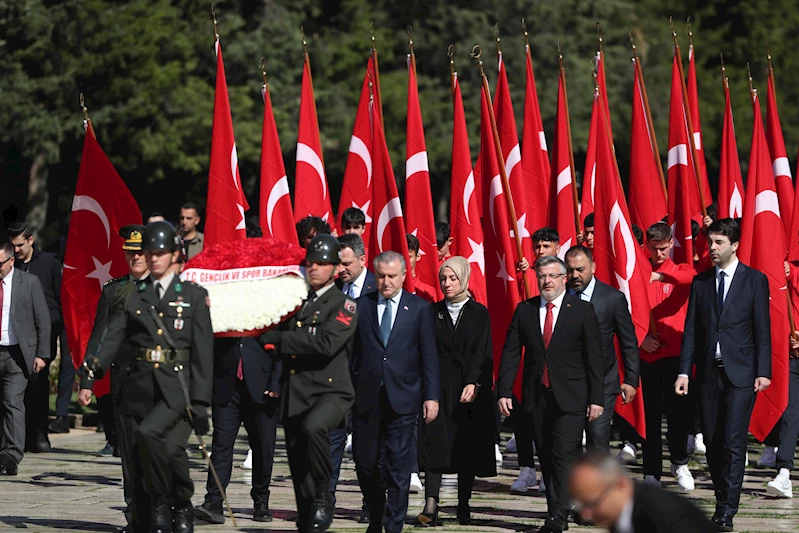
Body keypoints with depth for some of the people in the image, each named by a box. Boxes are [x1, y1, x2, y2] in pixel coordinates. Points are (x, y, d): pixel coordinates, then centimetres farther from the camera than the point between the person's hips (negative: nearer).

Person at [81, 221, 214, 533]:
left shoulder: (194, 296, 6)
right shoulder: (129, 294, 12)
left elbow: (203, 352, 2)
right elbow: (113, 337, -1)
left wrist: (200, 402, -6)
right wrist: (96, 366, -22)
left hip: (176, 388, -3)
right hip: (138, 387, 4)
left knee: (148, 433, -28)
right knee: (139, 468, 2)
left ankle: (163, 503, -10)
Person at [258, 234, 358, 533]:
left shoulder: (344, 305, -4)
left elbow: (326, 344, -20)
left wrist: (277, 339, -17)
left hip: (330, 391, -6)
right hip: (294, 394, 6)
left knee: (313, 426, -35)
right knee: (299, 468, 7)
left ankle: (324, 495, -20)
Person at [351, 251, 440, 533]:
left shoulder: (420, 308, 4)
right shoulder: (360, 306, 7)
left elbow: (429, 356, 3)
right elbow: (349, 351, 7)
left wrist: (431, 396, -2)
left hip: (402, 400, -2)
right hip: (366, 398, 2)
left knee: (399, 468, -2)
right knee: (364, 463, 7)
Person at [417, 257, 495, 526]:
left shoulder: (479, 313, 4)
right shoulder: (434, 312, 8)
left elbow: (483, 353, -4)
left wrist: (473, 384, -17)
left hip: (469, 388, 0)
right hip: (439, 386, 0)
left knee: (468, 447, 2)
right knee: (435, 442, -11)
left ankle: (463, 506, 11)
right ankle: (431, 504, -19)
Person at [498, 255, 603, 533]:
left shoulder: (582, 310, 1)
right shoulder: (524, 310, 9)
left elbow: (594, 358, -1)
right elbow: (510, 353, 7)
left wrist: (596, 398, -6)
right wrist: (504, 391, -3)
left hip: (570, 398, -4)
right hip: (537, 397, 4)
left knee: (563, 456, -12)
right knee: (546, 459, 7)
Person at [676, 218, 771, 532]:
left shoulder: (755, 280, 0)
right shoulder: (701, 282, 10)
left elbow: (763, 329, -1)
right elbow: (691, 330, 8)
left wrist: (763, 372, -8)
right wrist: (684, 371, 1)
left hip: (740, 374, -4)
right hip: (708, 373, 4)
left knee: (733, 442, -9)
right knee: (712, 443, 6)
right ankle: (722, 500, 18)